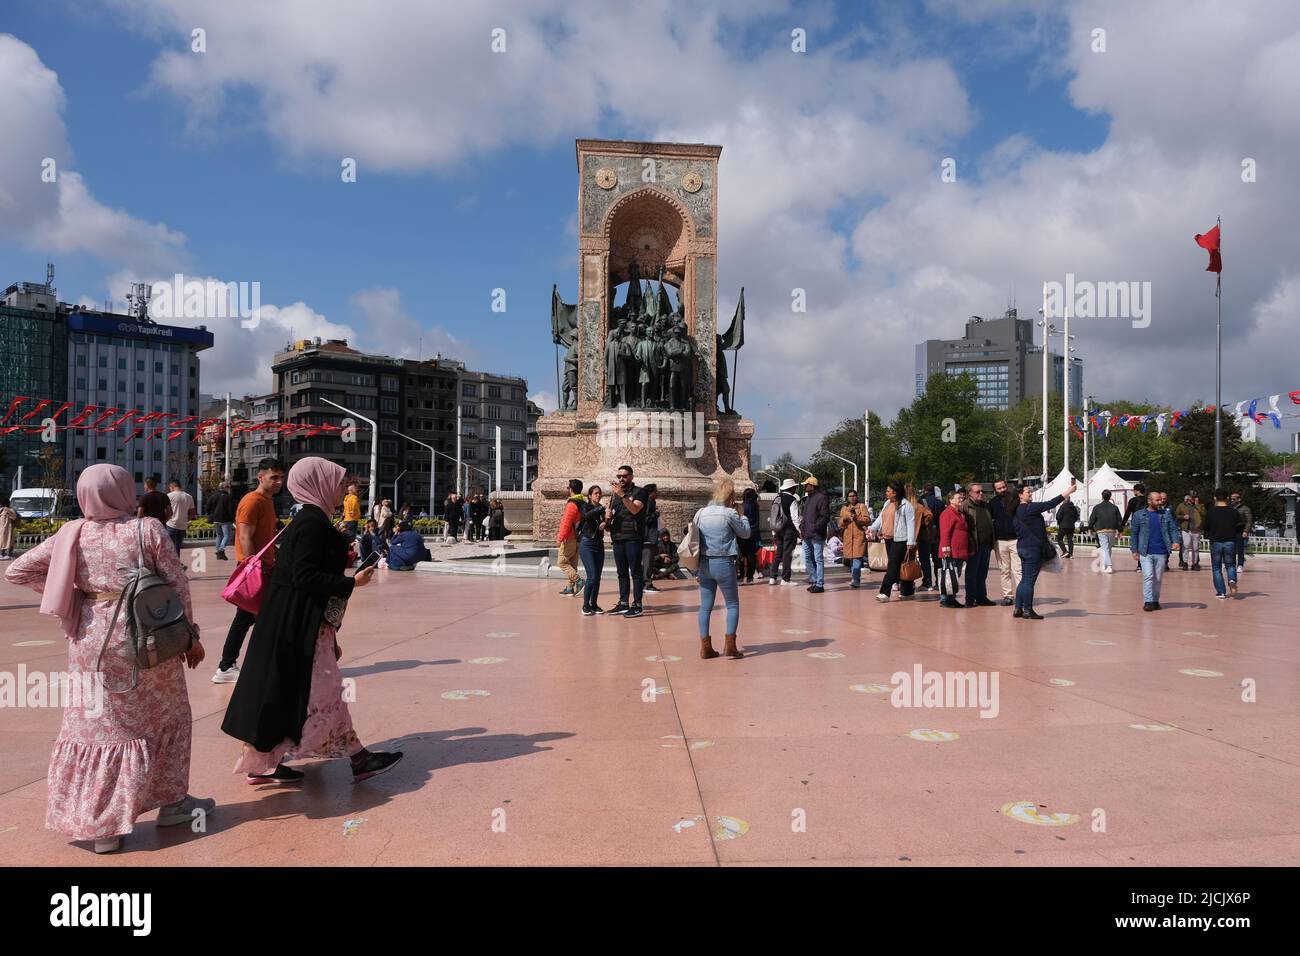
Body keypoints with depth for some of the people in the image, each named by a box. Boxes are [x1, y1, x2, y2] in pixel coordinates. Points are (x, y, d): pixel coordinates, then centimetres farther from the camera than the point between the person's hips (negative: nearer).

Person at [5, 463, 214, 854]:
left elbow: (17, 571, 5)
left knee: (96, 727, 11)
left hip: (92, 639, 3)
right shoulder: (147, 528, -9)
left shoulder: (71, 534, 0)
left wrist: (67, 594, 11)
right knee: (166, 717, 16)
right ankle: (172, 802, 25)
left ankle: (98, 825, 17)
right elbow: (178, 584, -7)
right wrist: (191, 635, 3)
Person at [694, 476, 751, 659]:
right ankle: (729, 644, -1)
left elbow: (695, 536, 11)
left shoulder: (702, 512, 6)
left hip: (704, 563, 5)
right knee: (732, 604, 7)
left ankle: (705, 646, 8)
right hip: (724, 563, -5)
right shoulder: (730, 513, -8)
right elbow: (745, 533, 3)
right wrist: (741, 514, 13)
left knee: (705, 606, 8)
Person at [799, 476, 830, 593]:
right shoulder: (808, 498, 17)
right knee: (807, 558, 12)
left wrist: (815, 527, -20)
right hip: (807, 535, 9)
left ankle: (819, 584, 1)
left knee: (818, 559, -3)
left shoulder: (822, 498, -10)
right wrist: (802, 527, 12)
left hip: (817, 535, -9)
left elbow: (825, 517, -15)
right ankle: (814, 580, 23)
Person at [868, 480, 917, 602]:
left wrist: (911, 542, -17)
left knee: (893, 566, -10)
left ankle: (885, 593, -12)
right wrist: (872, 528, 4)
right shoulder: (887, 503, 15)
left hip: (900, 540, -8)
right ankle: (908, 592, 21)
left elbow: (911, 524, -13)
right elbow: (880, 518, 20)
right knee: (899, 566, 12)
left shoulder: (906, 505, -10)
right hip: (888, 539, 8)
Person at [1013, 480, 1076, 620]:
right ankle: (1028, 610, 2)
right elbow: (1049, 505, -18)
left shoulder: (1018, 510, 13)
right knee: (1029, 580, -3)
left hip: (1022, 547, 9)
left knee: (1024, 579, 13)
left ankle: (1018, 608, 14)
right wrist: (1067, 493, -13)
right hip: (1032, 548, -9)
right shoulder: (1029, 508, -14)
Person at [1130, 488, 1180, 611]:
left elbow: (1173, 529, 5)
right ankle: (1148, 602, -8)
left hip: (1161, 553, 2)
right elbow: (1134, 534, 5)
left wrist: (1176, 541, -15)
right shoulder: (1139, 515, 3)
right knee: (1148, 576, -10)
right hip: (1145, 553, -2)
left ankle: (1155, 601, 18)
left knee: (1158, 578, 8)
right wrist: (1134, 551, 1)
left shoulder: (1166, 514, 9)